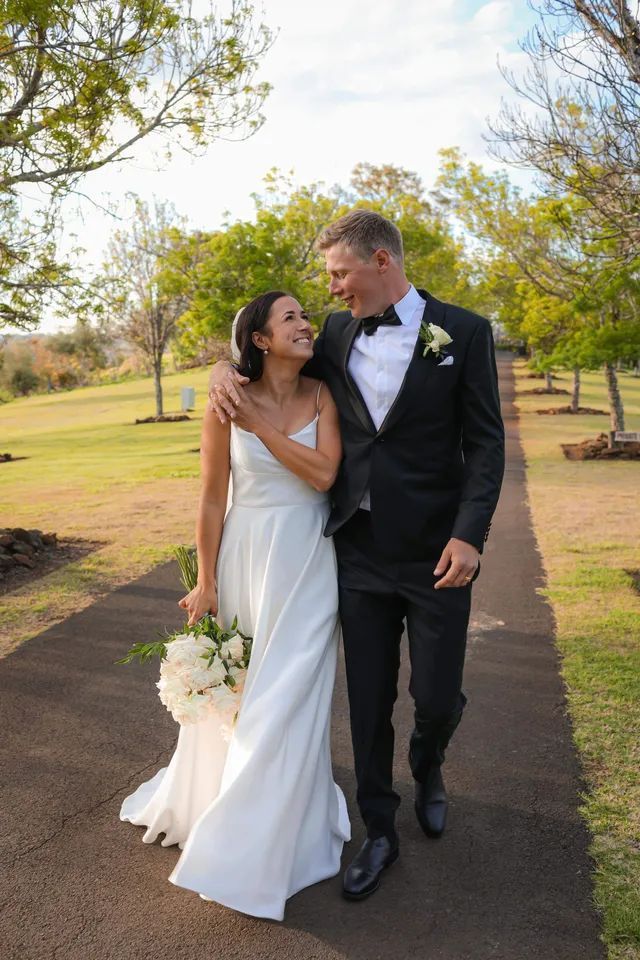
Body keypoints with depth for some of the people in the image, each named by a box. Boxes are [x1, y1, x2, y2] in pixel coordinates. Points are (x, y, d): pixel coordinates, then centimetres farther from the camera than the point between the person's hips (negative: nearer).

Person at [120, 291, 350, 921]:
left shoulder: (322, 396, -2)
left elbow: (323, 473, -16)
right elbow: (212, 499, -4)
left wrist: (258, 424, -15)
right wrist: (205, 582, -1)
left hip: (309, 567, 1)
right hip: (247, 562, -1)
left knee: (289, 698, 7)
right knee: (230, 691, 15)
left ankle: (270, 842, 28)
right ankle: (208, 798, 46)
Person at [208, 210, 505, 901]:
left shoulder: (463, 332, -4)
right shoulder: (339, 332, 6)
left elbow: (484, 442, -6)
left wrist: (470, 533, -17)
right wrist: (227, 368, 0)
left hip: (435, 554, -3)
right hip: (359, 552, 3)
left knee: (437, 697, 7)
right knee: (368, 702, 11)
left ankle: (427, 769, 44)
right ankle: (379, 832, 32)